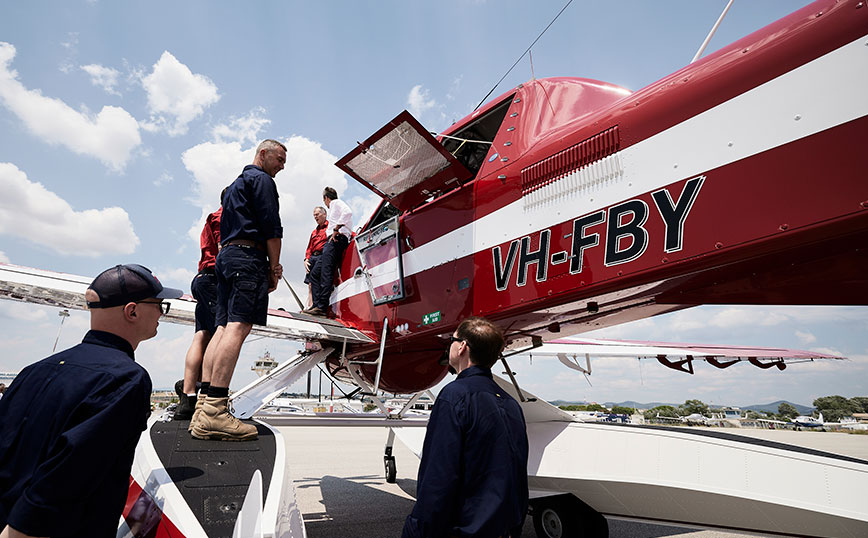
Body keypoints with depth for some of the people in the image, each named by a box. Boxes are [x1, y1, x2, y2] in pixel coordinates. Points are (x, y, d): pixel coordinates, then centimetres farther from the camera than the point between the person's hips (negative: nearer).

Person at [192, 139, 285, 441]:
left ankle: (204, 409, -6)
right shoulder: (261, 179, 3)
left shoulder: (235, 184, 32)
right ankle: (214, 411, -26)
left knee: (224, 327, 1)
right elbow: (271, 227, -9)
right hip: (249, 255, -10)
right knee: (238, 326, -18)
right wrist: (274, 267, -4)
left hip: (226, 255, 10)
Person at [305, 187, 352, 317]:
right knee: (315, 273, 4)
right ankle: (317, 305, -3)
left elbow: (348, 212, -17)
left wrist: (336, 230, -17)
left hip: (337, 239, -10)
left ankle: (322, 306, -26)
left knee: (326, 272, -19)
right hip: (332, 242, 10)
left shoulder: (336, 203, 7)